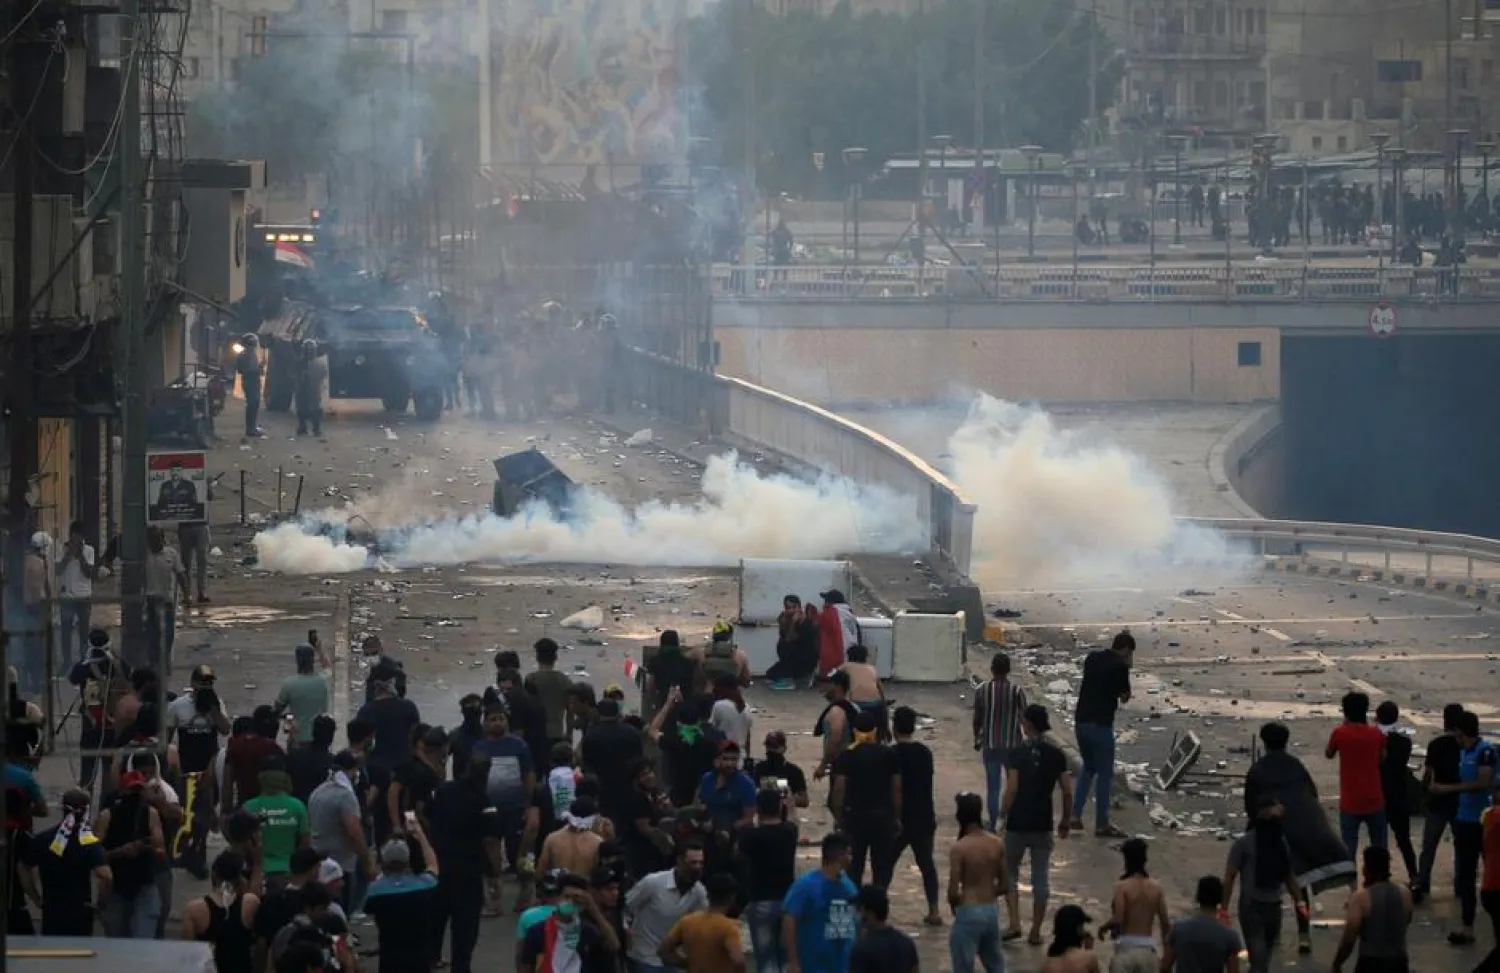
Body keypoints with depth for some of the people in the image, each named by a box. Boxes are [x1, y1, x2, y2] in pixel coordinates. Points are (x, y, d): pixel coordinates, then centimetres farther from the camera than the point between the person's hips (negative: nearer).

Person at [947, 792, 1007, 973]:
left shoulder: (959, 848, -16)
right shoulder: (997, 844, 1)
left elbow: (953, 891, -15)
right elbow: (1003, 886, 7)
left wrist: (954, 905, 6)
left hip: (968, 913, -6)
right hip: (991, 911, 6)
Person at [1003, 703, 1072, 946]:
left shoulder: (1016, 753, -10)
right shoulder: (1057, 754, -1)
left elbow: (1012, 789, -16)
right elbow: (1068, 792, -1)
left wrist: (1004, 814, -4)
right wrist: (1065, 821, 12)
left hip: (1017, 823, -2)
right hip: (1043, 824, 2)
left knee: (1010, 873, 16)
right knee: (1041, 878, 10)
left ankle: (1014, 924, 4)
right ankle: (1035, 932, 12)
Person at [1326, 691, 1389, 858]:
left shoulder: (1339, 733, -8)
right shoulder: (1376, 734, -2)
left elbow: (1328, 755, 10)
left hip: (1350, 802, -2)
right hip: (1374, 801, 2)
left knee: (1348, 850, 1)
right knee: (1379, 850, 13)